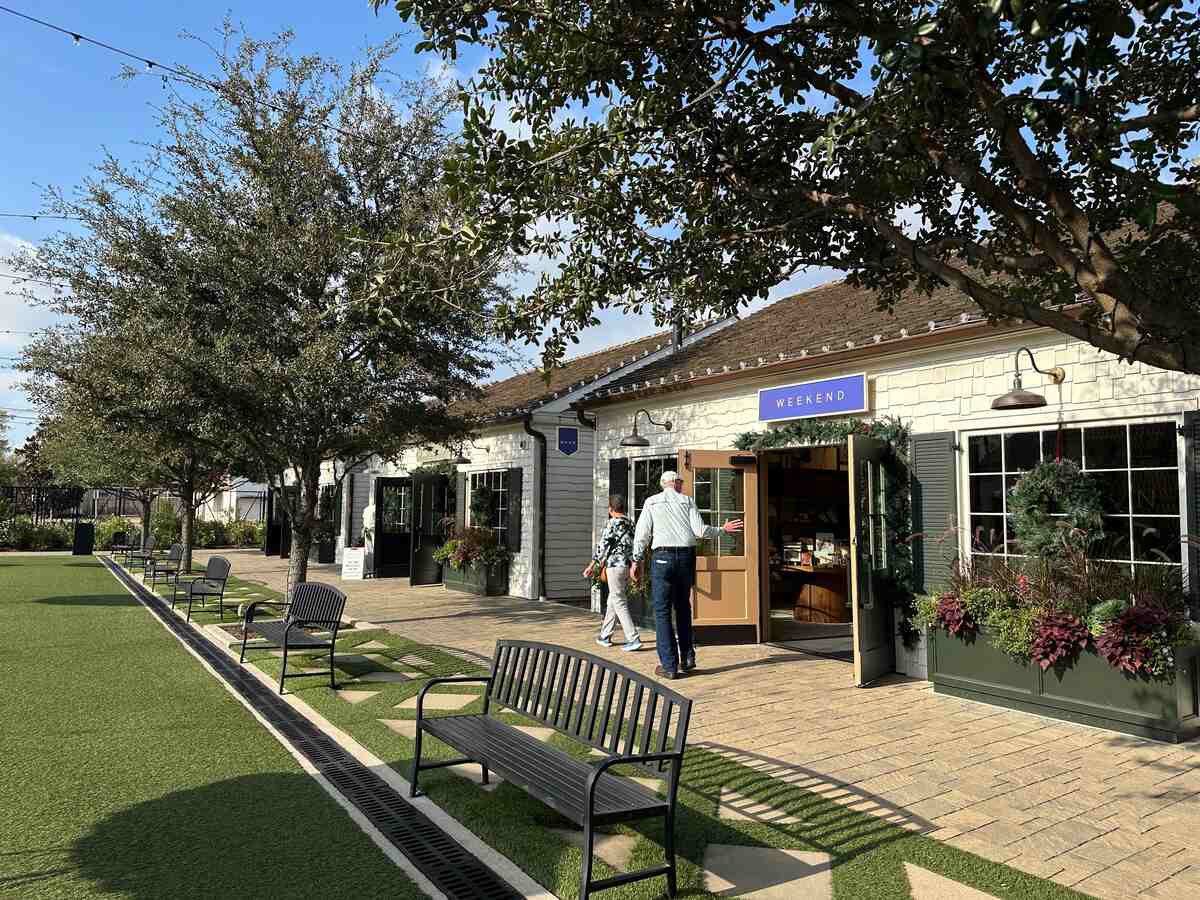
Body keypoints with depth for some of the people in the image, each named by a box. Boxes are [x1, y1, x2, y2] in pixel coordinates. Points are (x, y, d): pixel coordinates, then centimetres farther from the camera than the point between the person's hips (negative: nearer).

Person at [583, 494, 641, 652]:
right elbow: (633, 545, 14)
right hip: (629, 566, 8)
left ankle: (634, 639, -11)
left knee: (619, 603, -5)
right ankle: (605, 636, 24)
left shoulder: (612, 523, -10)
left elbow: (603, 545, -12)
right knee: (613, 601, 17)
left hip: (616, 566, -8)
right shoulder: (630, 523, 12)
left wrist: (592, 565, -5)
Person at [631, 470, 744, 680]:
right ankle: (687, 657, 17)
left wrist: (636, 561, 9)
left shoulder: (652, 502, 7)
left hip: (662, 557, -2)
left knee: (662, 611, 1)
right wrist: (723, 530, 13)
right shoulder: (687, 501, 8)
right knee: (683, 608, 19)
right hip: (686, 556, 2)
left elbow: (642, 533, 2)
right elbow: (700, 531, -2)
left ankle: (669, 666, -1)